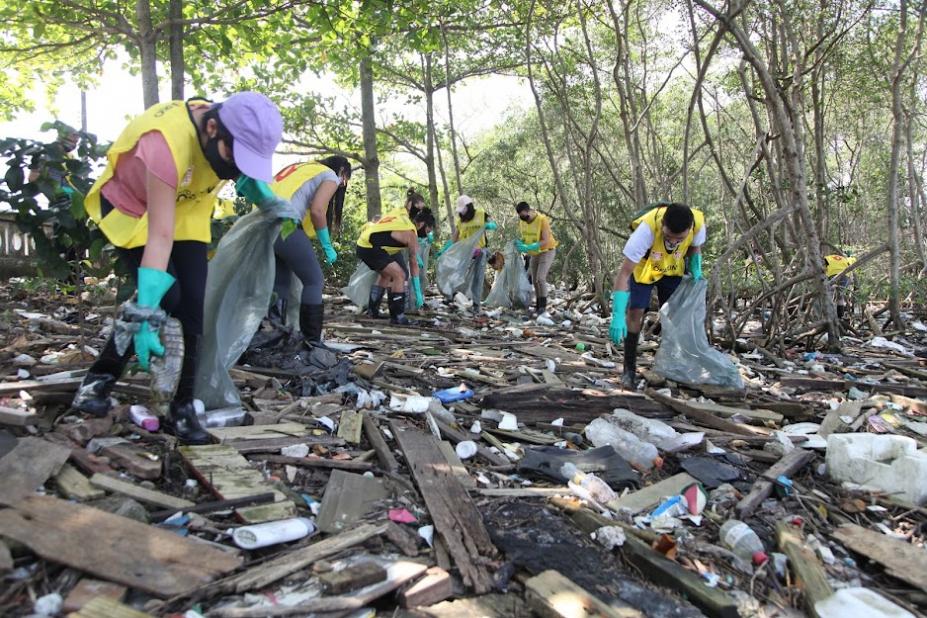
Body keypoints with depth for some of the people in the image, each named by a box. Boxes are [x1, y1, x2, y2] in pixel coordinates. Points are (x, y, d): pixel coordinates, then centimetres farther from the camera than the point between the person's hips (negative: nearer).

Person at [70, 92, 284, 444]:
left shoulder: (235, 130, -20)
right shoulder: (167, 142, -39)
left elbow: (246, 173, 6)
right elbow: (160, 235, -39)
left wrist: (265, 197, -16)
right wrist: (144, 313, -39)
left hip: (186, 209, 5)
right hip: (131, 208, -5)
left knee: (194, 306, -7)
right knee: (166, 297, -21)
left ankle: (182, 407, 3)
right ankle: (99, 379, 1)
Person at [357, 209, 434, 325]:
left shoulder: (402, 215, 16)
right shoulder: (411, 233, -5)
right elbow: (413, 264, -1)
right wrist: (418, 293, 6)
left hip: (363, 243, 10)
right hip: (371, 248, -10)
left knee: (386, 274, 25)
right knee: (399, 275, -7)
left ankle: (373, 309, 33)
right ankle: (397, 317, -5)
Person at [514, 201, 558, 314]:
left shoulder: (542, 220, -27)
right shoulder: (522, 221, -7)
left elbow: (545, 241, -30)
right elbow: (522, 237, 3)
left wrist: (528, 247, -38)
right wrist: (519, 243, -22)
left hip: (547, 252, -7)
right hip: (535, 253, 7)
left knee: (540, 278, -19)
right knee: (534, 280, 7)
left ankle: (543, 305, -7)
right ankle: (538, 305, 18)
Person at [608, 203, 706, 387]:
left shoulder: (698, 223, -29)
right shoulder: (647, 228, -42)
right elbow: (623, 273, -40)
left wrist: (695, 270, -21)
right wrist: (617, 317, -45)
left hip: (673, 270, 3)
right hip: (643, 268, -3)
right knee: (635, 311, -14)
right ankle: (629, 370, -2)